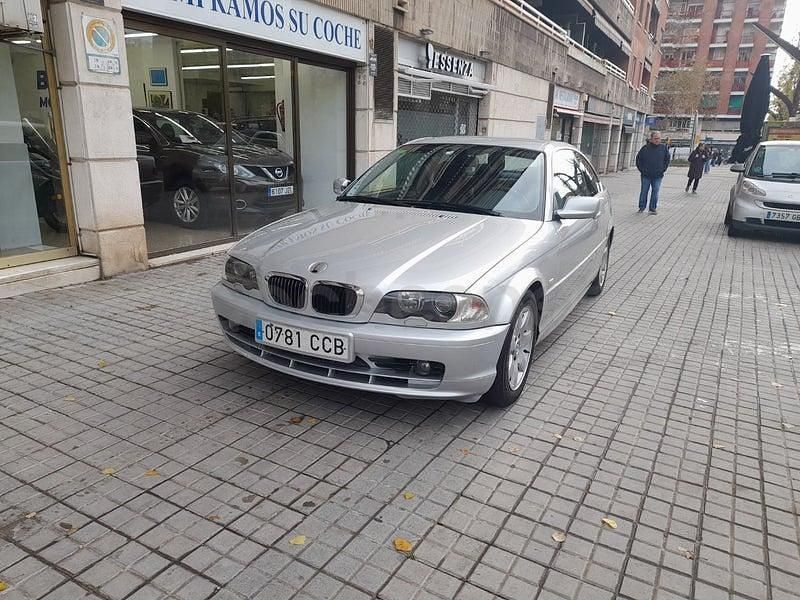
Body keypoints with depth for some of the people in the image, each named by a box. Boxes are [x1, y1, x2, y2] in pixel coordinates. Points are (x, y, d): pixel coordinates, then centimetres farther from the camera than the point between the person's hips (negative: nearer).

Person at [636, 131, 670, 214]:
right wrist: (641, 169, -1)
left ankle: (653, 208, 12)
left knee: (655, 192, 3)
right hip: (646, 175, -1)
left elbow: (667, 159, 13)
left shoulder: (663, 148, 2)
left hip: (658, 176, 1)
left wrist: (663, 169, 5)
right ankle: (642, 207, 16)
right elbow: (638, 159, 5)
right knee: (644, 191, 5)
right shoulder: (645, 148, -4)